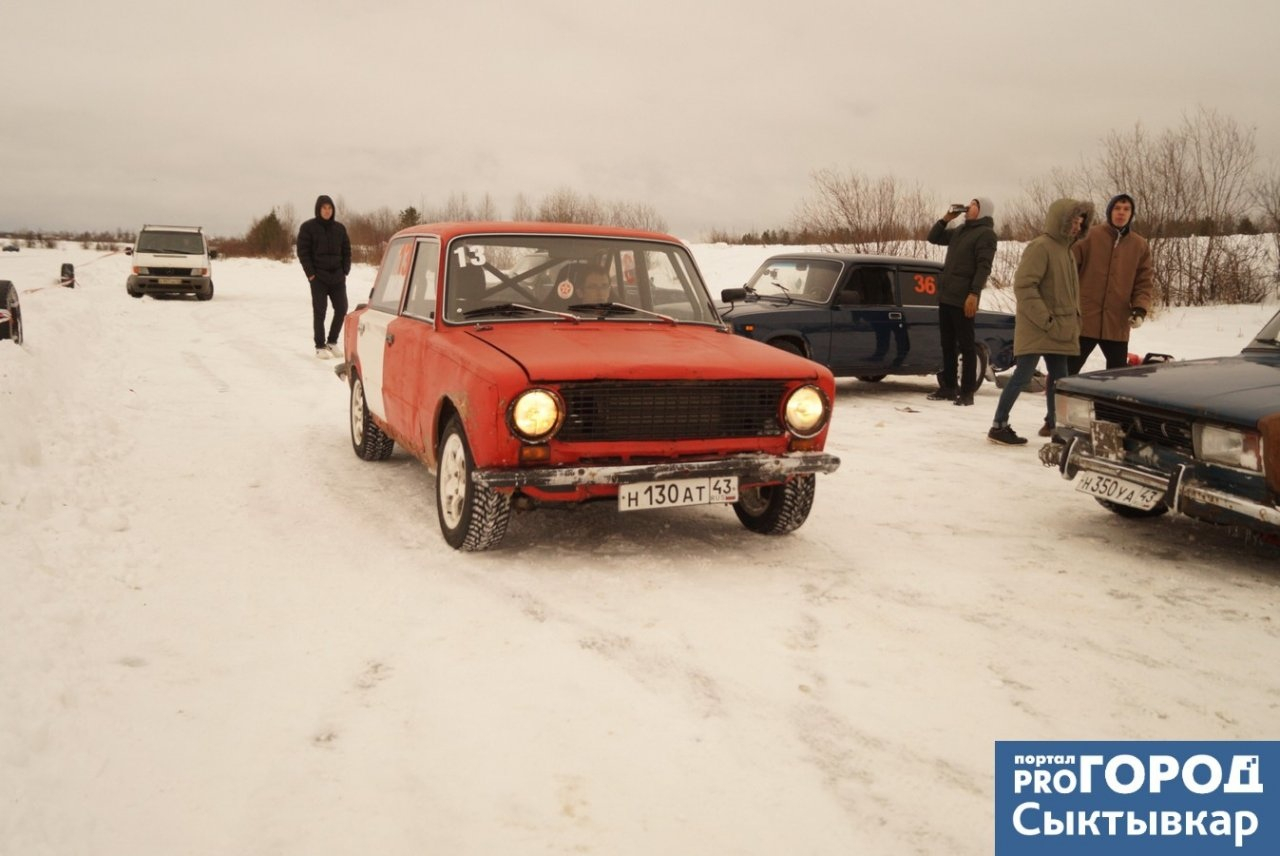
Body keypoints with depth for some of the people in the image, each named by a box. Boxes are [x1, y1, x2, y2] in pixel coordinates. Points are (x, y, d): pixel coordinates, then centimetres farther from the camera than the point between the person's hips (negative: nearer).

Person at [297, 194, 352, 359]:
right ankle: (320, 347, 5)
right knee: (319, 311, -2)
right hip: (318, 277, -4)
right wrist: (311, 274, -10)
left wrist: (345, 271, 3)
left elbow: (346, 251, 14)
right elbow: (303, 252, -4)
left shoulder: (339, 228, 9)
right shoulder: (308, 227, -3)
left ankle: (332, 342, 19)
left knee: (341, 309, 2)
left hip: (337, 277, 4)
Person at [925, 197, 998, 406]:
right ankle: (948, 387, 19)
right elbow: (933, 237, 25)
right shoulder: (960, 231, 18)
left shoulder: (986, 234, -6)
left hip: (963, 300, -8)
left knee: (966, 345, -4)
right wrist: (946, 218, 12)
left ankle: (967, 392, -2)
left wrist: (974, 294, -24)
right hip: (945, 296, 8)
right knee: (947, 344, 11)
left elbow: (984, 267, -15)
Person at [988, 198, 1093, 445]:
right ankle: (999, 426, -2)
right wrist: (1045, 320, -21)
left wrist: (1074, 321, 13)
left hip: (1060, 331, 9)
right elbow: (1023, 286, -22)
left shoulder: (1066, 249, 16)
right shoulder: (1041, 247, -14)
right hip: (1036, 330, -9)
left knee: (1058, 378, 12)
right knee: (1022, 376, -8)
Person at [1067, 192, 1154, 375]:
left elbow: (1144, 283, 8)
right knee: (1067, 371, 1)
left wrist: (1140, 310, -5)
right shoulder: (1090, 236, -2)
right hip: (1083, 320, -3)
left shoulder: (1140, 246, 8)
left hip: (1117, 325, 4)